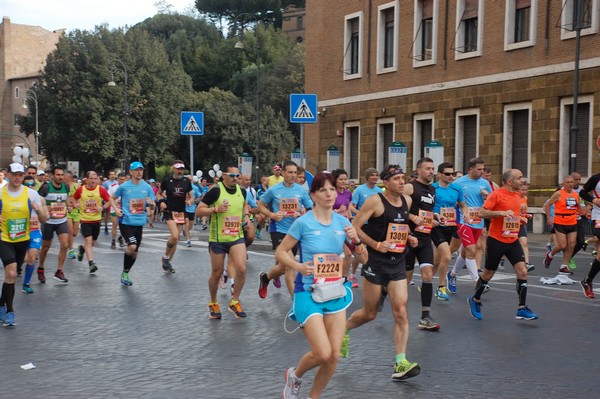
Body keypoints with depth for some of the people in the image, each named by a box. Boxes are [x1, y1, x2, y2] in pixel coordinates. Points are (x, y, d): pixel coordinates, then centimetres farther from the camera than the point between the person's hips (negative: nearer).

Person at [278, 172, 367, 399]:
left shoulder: (342, 222, 3)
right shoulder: (304, 223, -10)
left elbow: (364, 259, 7)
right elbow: (280, 252, -2)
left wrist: (356, 240, -11)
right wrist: (298, 266, -19)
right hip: (308, 293, -5)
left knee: (334, 355, 1)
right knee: (322, 353, -13)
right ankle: (295, 375, 19)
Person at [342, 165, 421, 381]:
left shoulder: (407, 200, 8)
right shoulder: (375, 201, -12)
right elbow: (355, 227, -13)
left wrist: (409, 238, 7)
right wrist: (376, 245, -20)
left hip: (398, 263, 5)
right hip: (376, 263, -5)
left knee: (401, 312, -7)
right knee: (369, 313, 8)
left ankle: (401, 363, -7)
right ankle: (342, 330, 38)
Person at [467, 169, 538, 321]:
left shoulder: (518, 194, 9)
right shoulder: (496, 194, -13)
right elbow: (482, 212, -18)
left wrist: (520, 218, 14)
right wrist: (501, 213, -26)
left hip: (513, 241, 6)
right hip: (496, 240, -6)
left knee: (522, 271, -7)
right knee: (489, 273, 8)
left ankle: (522, 309, -1)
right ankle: (475, 300, 31)